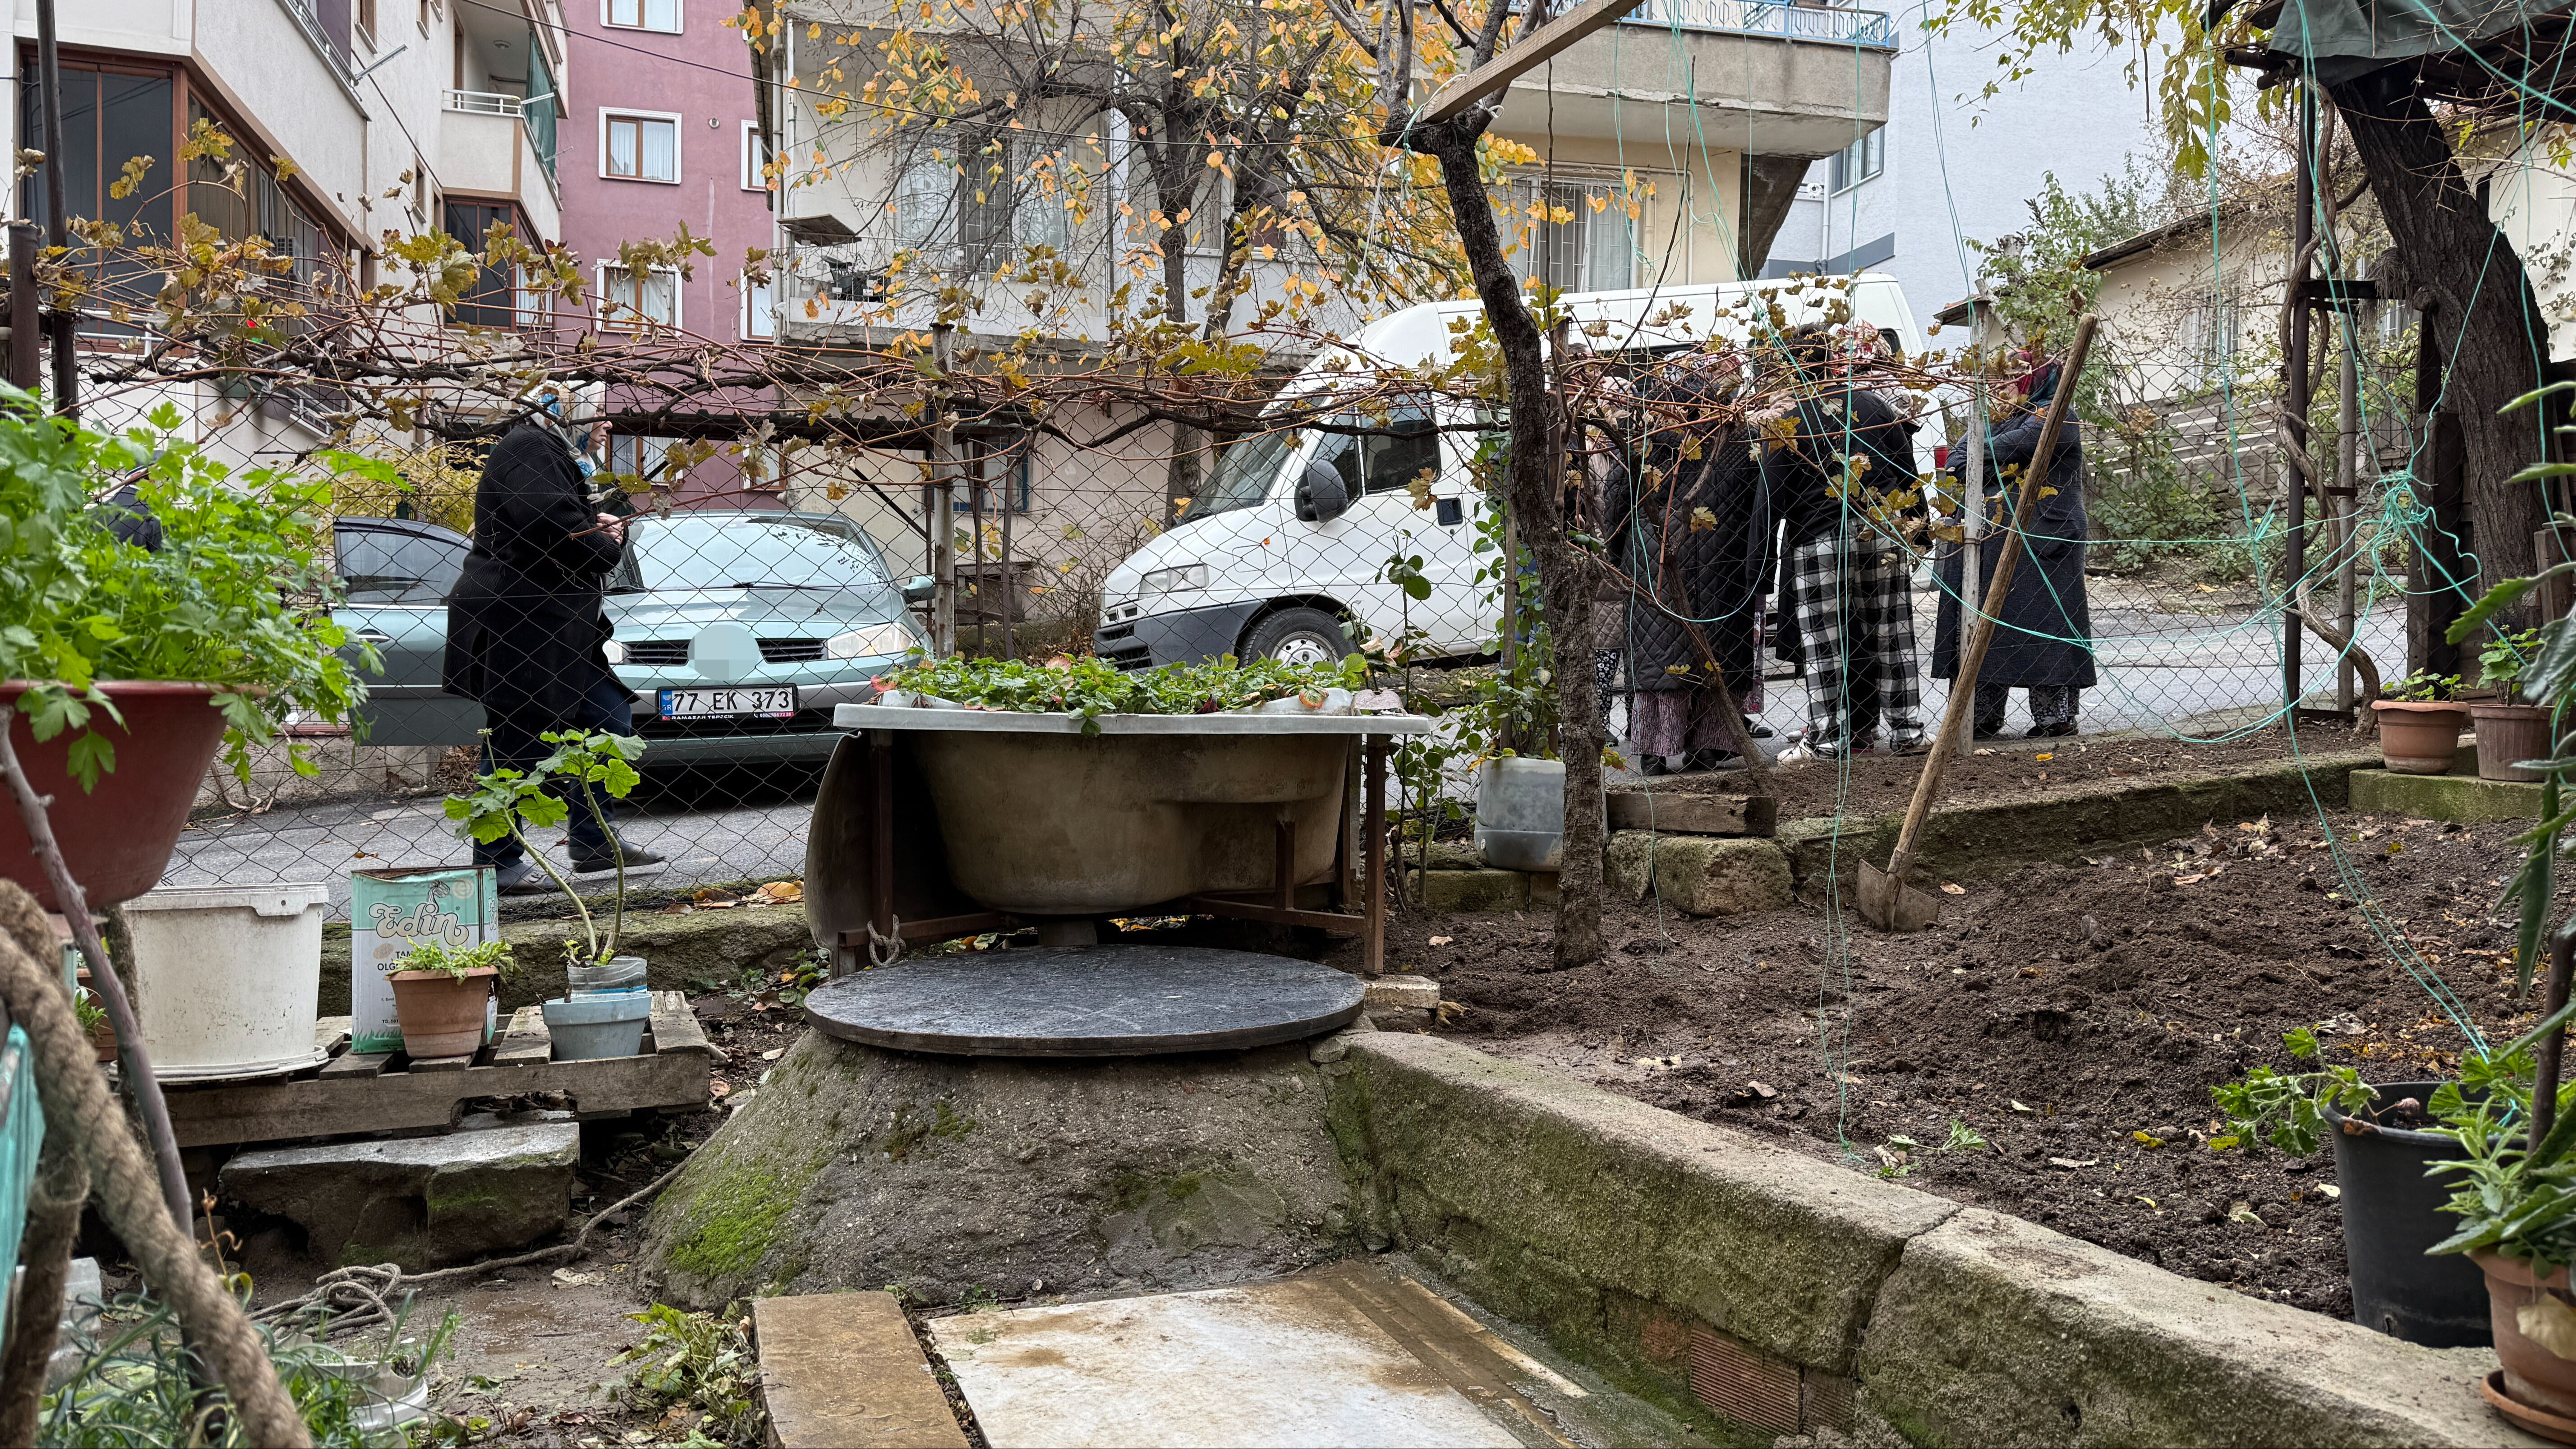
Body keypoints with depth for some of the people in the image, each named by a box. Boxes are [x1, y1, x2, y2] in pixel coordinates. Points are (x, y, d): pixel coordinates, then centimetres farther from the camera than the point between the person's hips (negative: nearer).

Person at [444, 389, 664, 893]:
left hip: (557, 630, 11)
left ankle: (594, 839, 19)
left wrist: (606, 531, 2)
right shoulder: (531, 448, -10)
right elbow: (555, 529, -24)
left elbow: (579, 529, 25)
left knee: (611, 720, 11)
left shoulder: (557, 457, 24)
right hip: (515, 626, -11)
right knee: (517, 745, -6)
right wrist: (607, 544, -5)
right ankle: (497, 862, 2)